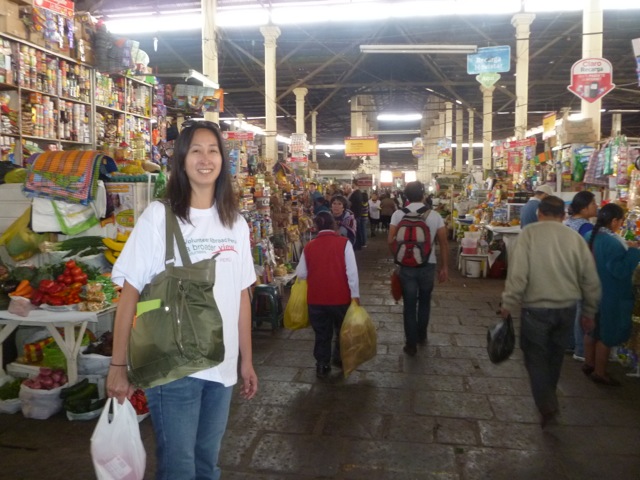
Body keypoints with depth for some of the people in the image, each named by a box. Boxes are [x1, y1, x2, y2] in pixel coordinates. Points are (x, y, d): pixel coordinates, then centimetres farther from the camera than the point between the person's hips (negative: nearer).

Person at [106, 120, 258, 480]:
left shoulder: (236, 223, 6)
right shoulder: (159, 216, -8)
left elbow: (242, 295, 9)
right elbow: (130, 292, -8)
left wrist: (247, 360, 10)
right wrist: (118, 366, -10)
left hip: (222, 366, 5)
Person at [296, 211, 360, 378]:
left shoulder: (309, 246, -3)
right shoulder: (344, 243, -9)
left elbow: (301, 274, 2)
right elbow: (352, 271, -13)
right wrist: (355, 295, -8)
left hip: (316, 298, 2)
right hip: (340, 297, -1)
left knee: (322, 333, 16)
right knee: (342, 330, 22)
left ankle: (322, 366, 22)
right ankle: (339, 359, 35)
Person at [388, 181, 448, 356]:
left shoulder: (398, 214, -6)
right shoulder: (435, 215, -3)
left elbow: (390, 241, -9)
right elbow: (443, 243, -4)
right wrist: (445, 267, 4)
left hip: (407, 266, -1)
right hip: (428, 265, 1)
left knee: (409, 305, 8)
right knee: (424, 302, 22)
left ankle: (411, 344, 14)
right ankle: (422, 336, 36)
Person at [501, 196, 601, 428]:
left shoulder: (529, 233, -9)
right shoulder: (575, 237, 1)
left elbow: (518, 272, -16)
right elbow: (591, 279, 4)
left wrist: (508, 304, -7)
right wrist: (589, 312, 15)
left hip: (536, 308, -4)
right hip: (566, 308, 4)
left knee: (536, 356, 10)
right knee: (555, 356, 21)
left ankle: (546, 405, -3)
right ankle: (548, 397, 37)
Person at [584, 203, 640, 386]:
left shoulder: (590, 236, 1)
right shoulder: (613, 242, -25)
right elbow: (620, 271, -26)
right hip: (610, 295, -8)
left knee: (592, 330, 21)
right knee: (606, 334, 6)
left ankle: (589, 363, 33)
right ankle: (599, 372, 17)